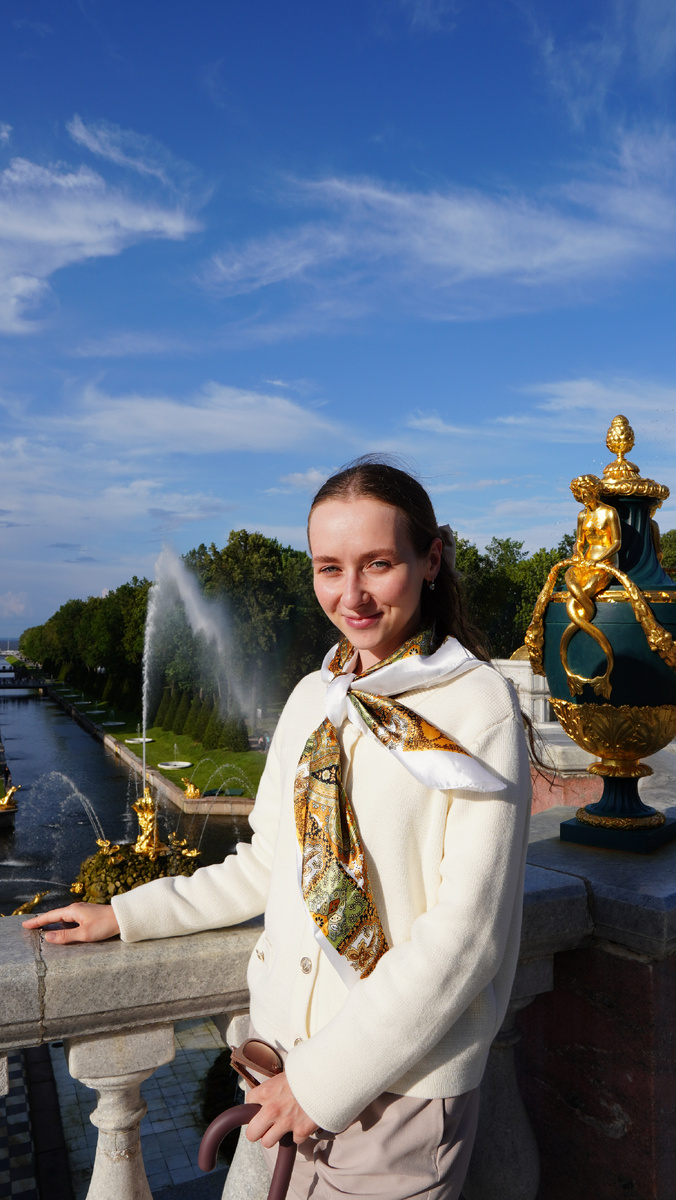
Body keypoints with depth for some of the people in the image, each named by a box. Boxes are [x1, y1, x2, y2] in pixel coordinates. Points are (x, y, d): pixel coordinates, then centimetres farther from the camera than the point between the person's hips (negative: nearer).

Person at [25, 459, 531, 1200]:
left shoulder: (477, 707, -16)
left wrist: (328, 1080, -16)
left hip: (403, 1081, -5)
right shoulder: (314, 698, 2)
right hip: (288, 1053, 5)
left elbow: (464, 931, -18)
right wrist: (128, 916, 11)